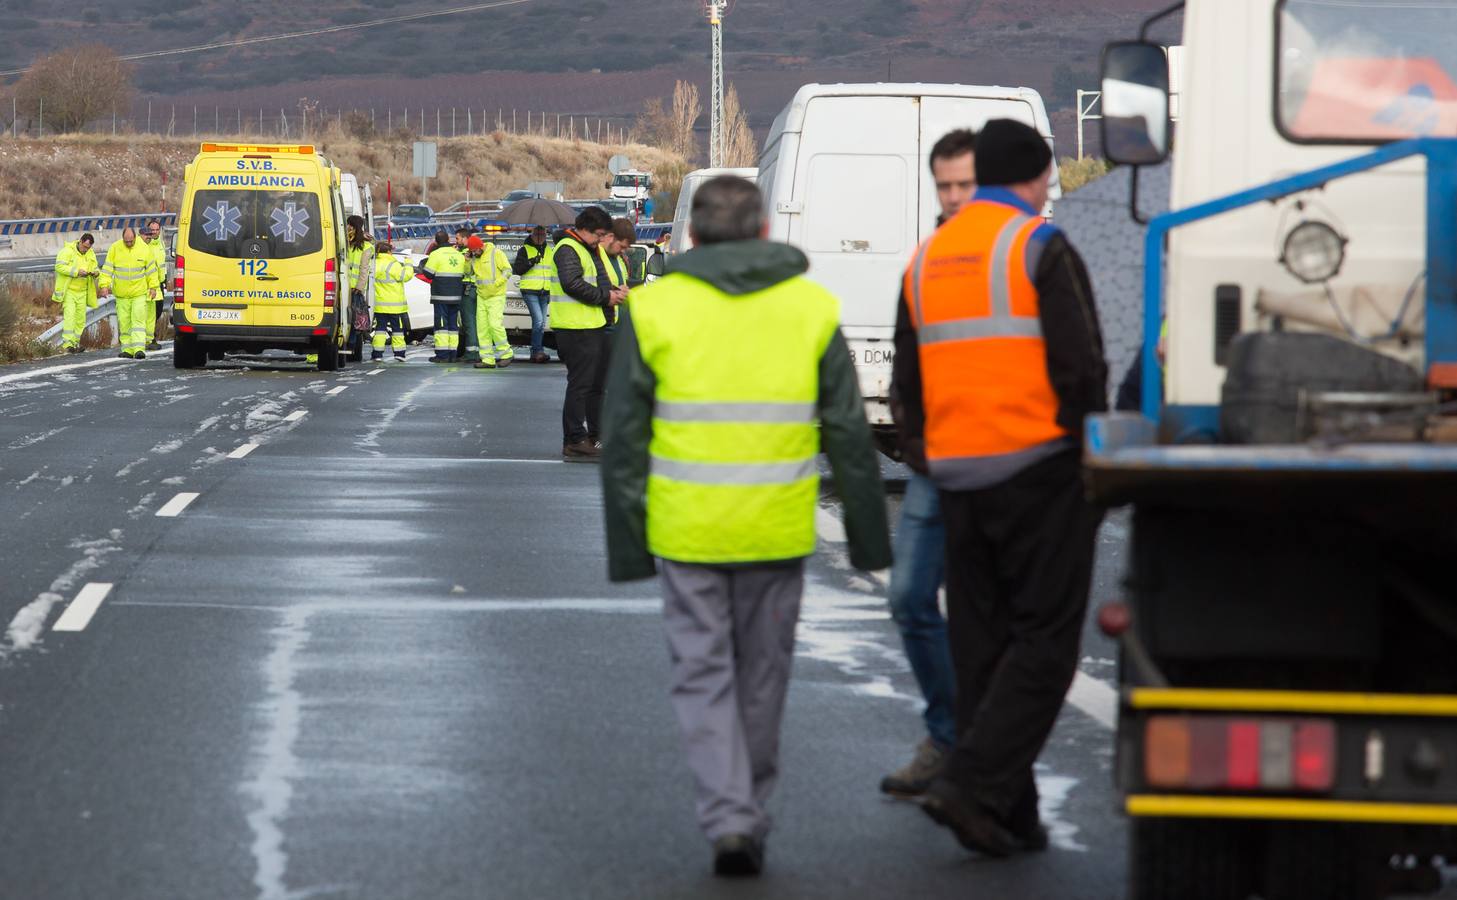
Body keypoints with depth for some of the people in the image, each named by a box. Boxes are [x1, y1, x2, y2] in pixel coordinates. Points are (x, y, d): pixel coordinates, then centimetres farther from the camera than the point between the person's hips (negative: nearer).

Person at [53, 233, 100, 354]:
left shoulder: (90, 254, 8)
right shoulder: (67, 251, -12)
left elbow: (95, 268, 15)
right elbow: (59, 266, -21)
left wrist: (96, 272, -11)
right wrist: (76, 272, -29)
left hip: (82, 291, 6)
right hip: (68, 290, -6)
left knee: (80, 319, 6)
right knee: (69, 315, -16)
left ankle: (75, 343, 15)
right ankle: (67, 343, -20)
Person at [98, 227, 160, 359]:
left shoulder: (144, 249, -3)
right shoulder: (114, 249, -2)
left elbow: (151, 269, 4)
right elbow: (107, 268, 0)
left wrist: (153, 287, 1)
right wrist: (104, 285, -8)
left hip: (140, 293, -2)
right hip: (121, 294, 2)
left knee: (138, 320, -11)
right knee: (124, 323, 5)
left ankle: (139, 349, -17)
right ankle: (127, 350, 11)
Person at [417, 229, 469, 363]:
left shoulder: (436, 254, -9)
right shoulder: (459, 255, 11)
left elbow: (427, 274, -8)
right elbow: (463, 275, 18)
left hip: (441, 296, -6)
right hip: (456, 296, 6)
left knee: (441, 324, -4)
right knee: (453, 325, 10)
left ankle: (442, 355, -8)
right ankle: (453, 354, 9)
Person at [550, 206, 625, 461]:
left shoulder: (592, 250, 21)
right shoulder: (568, 249, -11)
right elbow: (572, 283, -23)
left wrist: (614, 291, 7)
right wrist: (605, 296, -16)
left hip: (595, 326, 10)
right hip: (575, 328, -10)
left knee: (598, 383, 16)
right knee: (580, 384, -8)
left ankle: (595, 437, 25)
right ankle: (574, 442, -6)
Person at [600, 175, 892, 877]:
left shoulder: (655, 308, -1)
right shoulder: (812, 307, 3)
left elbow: (623, 440, -1)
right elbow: (849, 433, 5)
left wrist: (627, 544, 5)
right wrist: (869, 537, 11)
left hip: (686, 527, -1)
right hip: (778, 529, 1)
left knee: (703, 675, 6)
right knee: (763, 675, 14)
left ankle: (728, 820, -7)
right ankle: (750, 818, 22)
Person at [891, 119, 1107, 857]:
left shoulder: (926, 259, 14)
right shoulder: (1041, 248, -7)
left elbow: (907, 383, 18)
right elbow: (1079, 368, -12)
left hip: (958, 477, 7)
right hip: (1037, 470, -6)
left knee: (982, 647, 10)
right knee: (1044, 643, -3)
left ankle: (1011, 820, 12)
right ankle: (974, 784, -17)